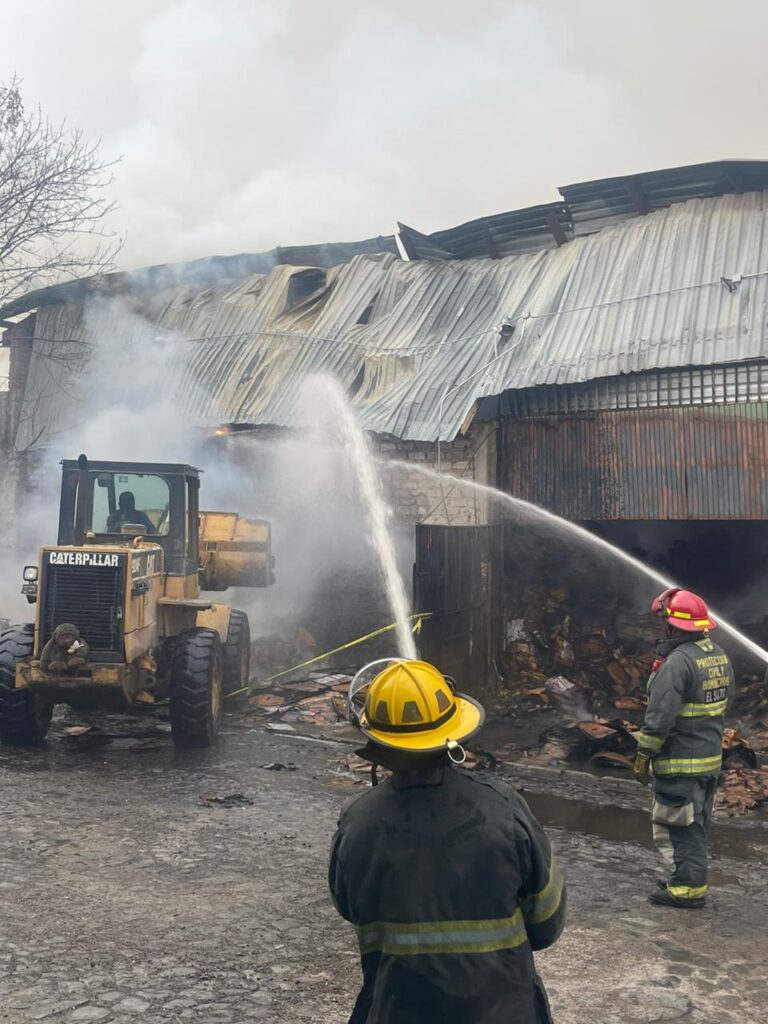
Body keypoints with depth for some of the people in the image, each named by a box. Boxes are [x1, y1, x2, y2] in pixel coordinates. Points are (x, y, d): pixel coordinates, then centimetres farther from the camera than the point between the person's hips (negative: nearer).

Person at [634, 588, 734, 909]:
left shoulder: (677, 662, -22)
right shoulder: (719, 656, 6)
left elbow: (660, 716, -22)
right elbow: (724, 703, 15)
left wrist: (643, 755, -13)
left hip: (680, 762, -9)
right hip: (711, 757, 9)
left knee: (677, 825, 2)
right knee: (695, 825, 19)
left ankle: (688, 888, 6)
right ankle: (691, 879, 29)